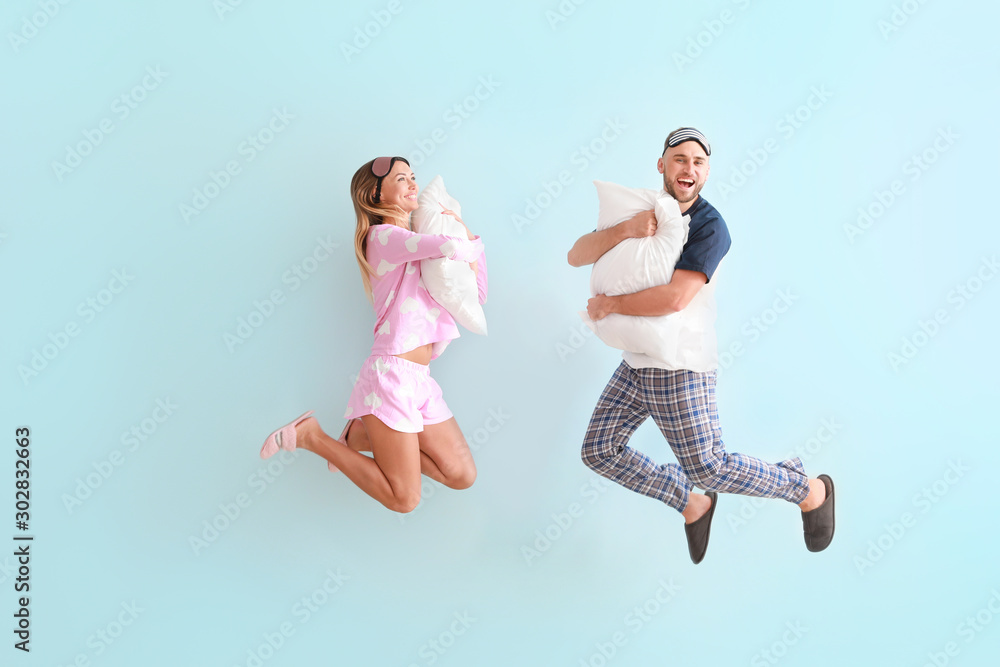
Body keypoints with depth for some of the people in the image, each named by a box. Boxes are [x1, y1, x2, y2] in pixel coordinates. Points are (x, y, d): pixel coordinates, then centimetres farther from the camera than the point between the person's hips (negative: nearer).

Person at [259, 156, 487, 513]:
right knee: (404, 499, -5)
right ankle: (311, 436, 7)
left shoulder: (415, 244, 21)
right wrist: (466, 244, -1)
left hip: (420, 380, 9)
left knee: (463, 476, 7)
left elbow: (476, 296, 19)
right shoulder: (384, 236, -6)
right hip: (392, 374, -9)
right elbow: (450, 247, -24)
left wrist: (469, 235, 13)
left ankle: (364, 435, 15)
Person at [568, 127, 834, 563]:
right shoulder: (639, 213, 6)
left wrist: (608, 304, -15)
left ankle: (809, 491, 16)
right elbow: (576, 256, -6)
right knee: (599, 451, 6)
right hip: (636, 364, 7)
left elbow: (673, 299, -28)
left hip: (680, 368, -7)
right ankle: (691, 505, 21)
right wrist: (625, 229, -23)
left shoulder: (709, 227, -15)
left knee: (706, 466, -7)